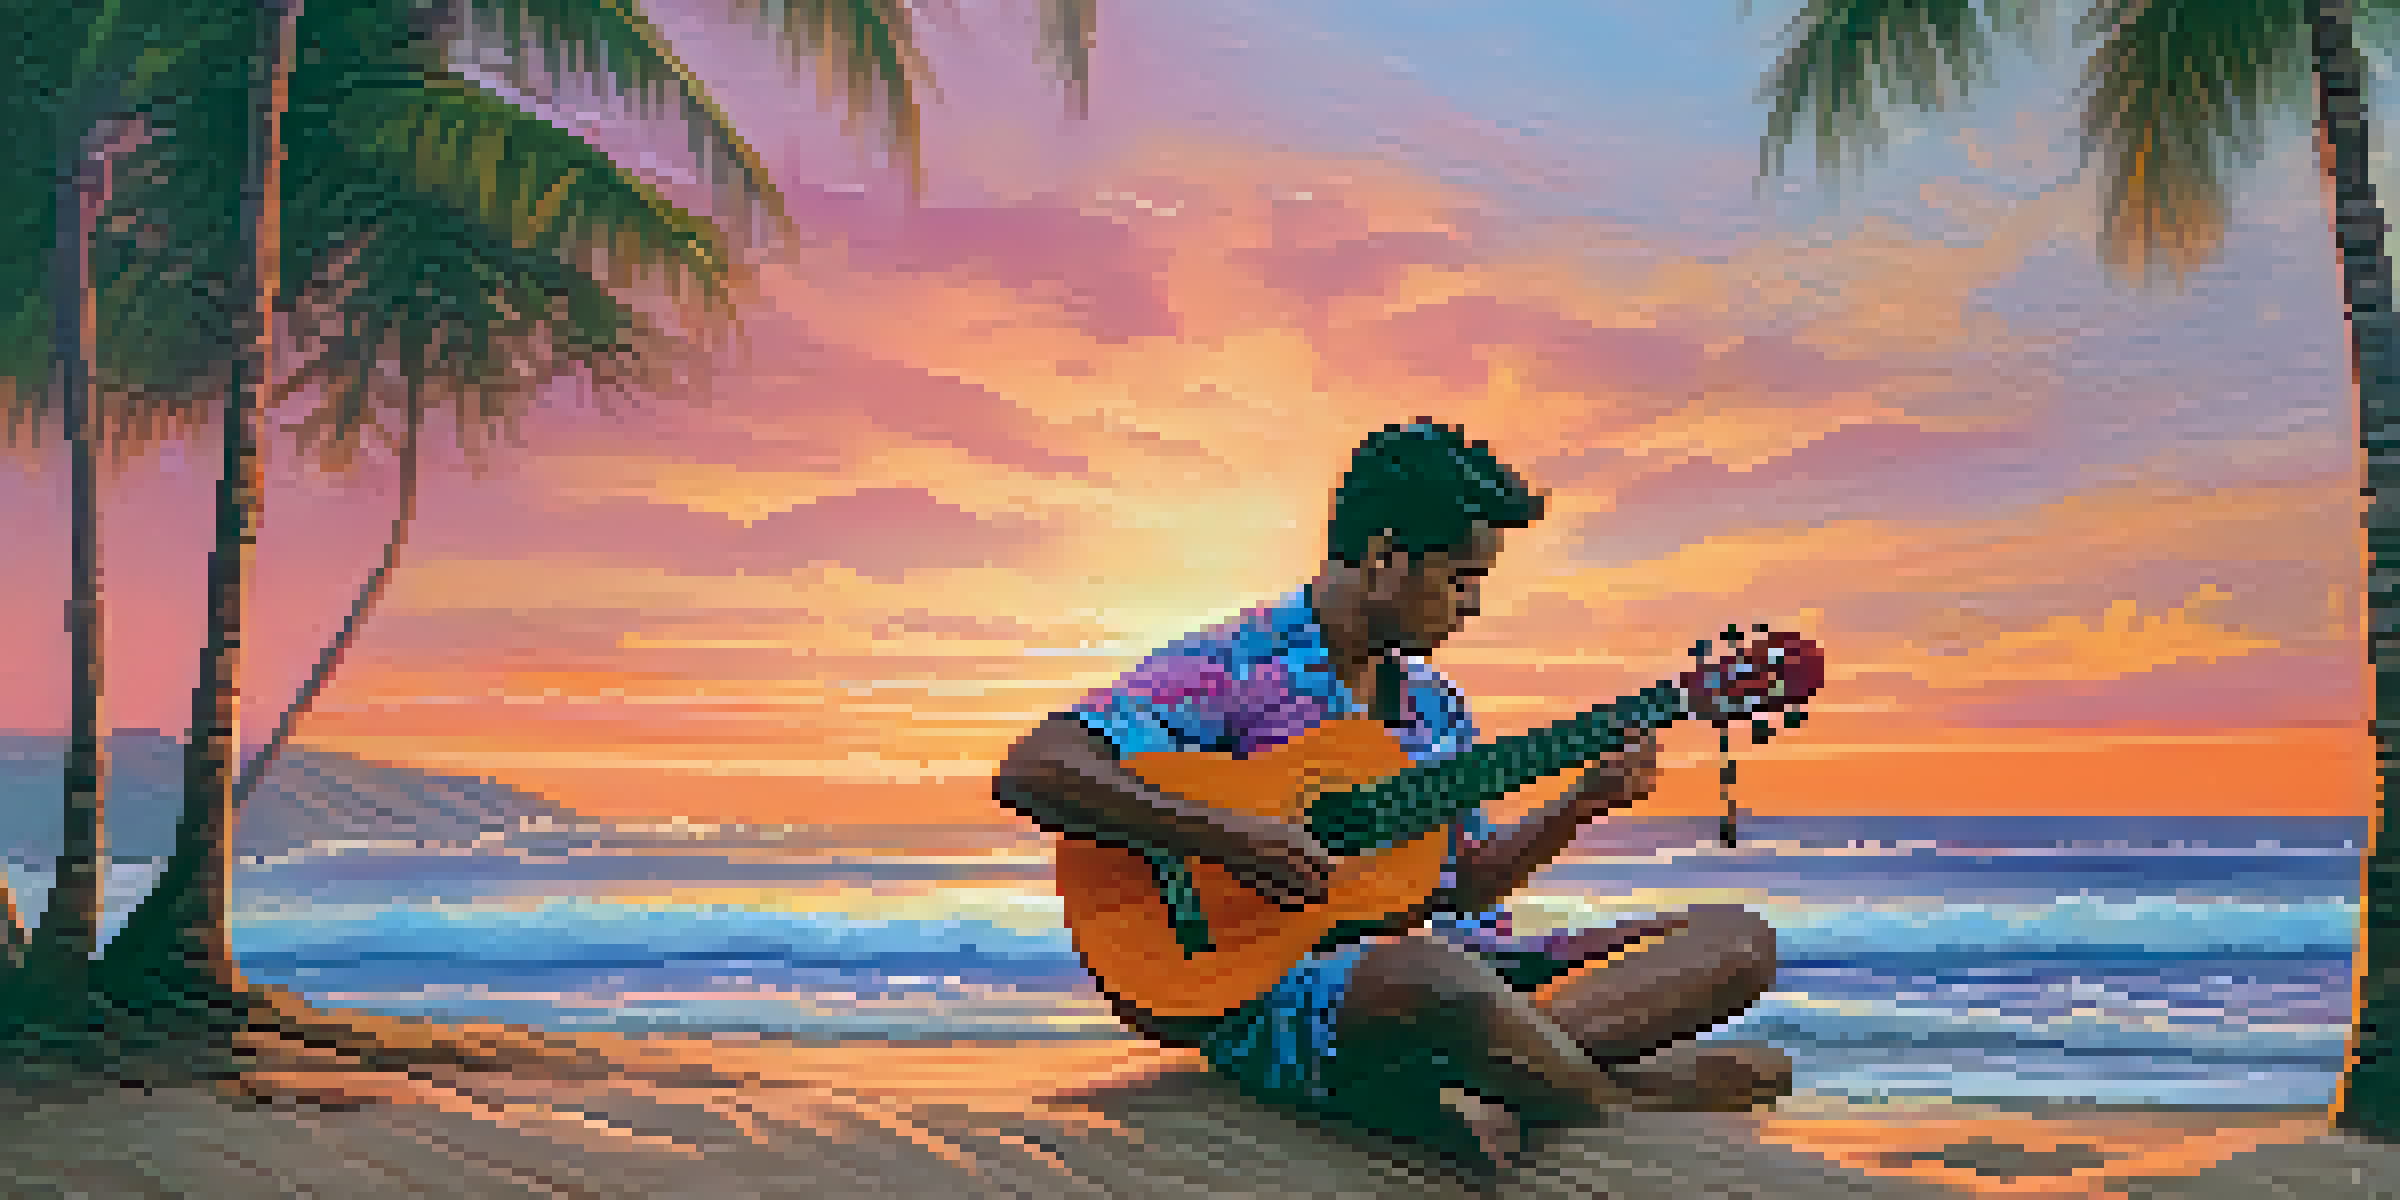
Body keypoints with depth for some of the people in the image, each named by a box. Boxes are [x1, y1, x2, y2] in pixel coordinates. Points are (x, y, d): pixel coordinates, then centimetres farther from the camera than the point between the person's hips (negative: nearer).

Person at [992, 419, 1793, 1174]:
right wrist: (1229, 835, -23)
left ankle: (1467, 1077, -26)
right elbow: (1029, 772, -17)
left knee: (1738, 940, -5)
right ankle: (1620, 1104, -14)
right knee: (1431, 976, -44)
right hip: (1275, 993, -8)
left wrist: (1585, 800, 9)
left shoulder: (1435, 708, 17)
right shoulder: (1233, 668, -7)